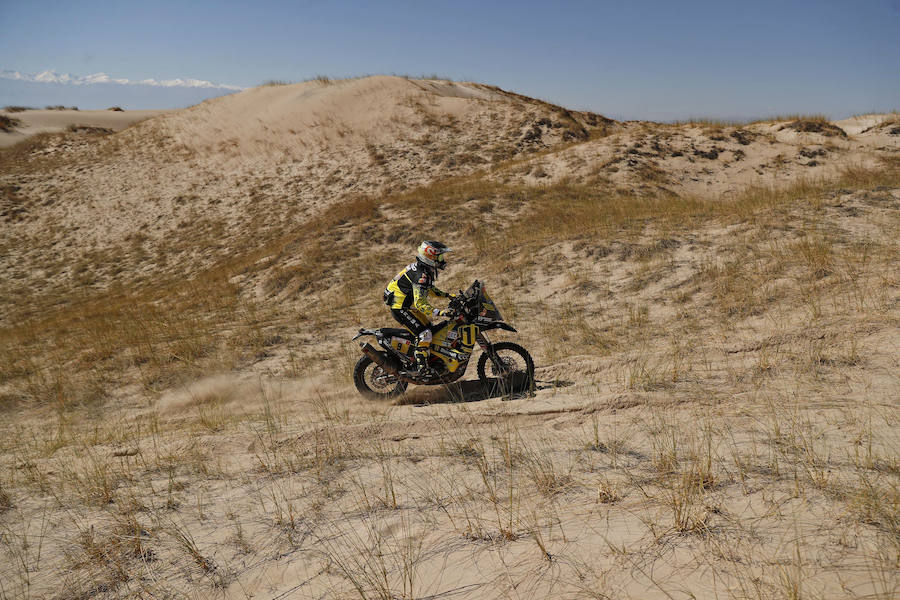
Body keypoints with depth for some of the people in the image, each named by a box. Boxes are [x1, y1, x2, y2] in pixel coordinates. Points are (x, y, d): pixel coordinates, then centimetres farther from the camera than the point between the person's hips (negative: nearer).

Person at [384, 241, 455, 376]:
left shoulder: (429, 270, 4)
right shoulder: (421, 275, -28)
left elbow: (429, 288, 24)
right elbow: (420, 303, -36)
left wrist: (446, 295, 15)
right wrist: (438, 312, -45)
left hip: (408, 306, 11)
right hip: (400, 308, -11)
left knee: (428, 326, 17)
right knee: (424, 333, -18)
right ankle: (421, 368, -19)